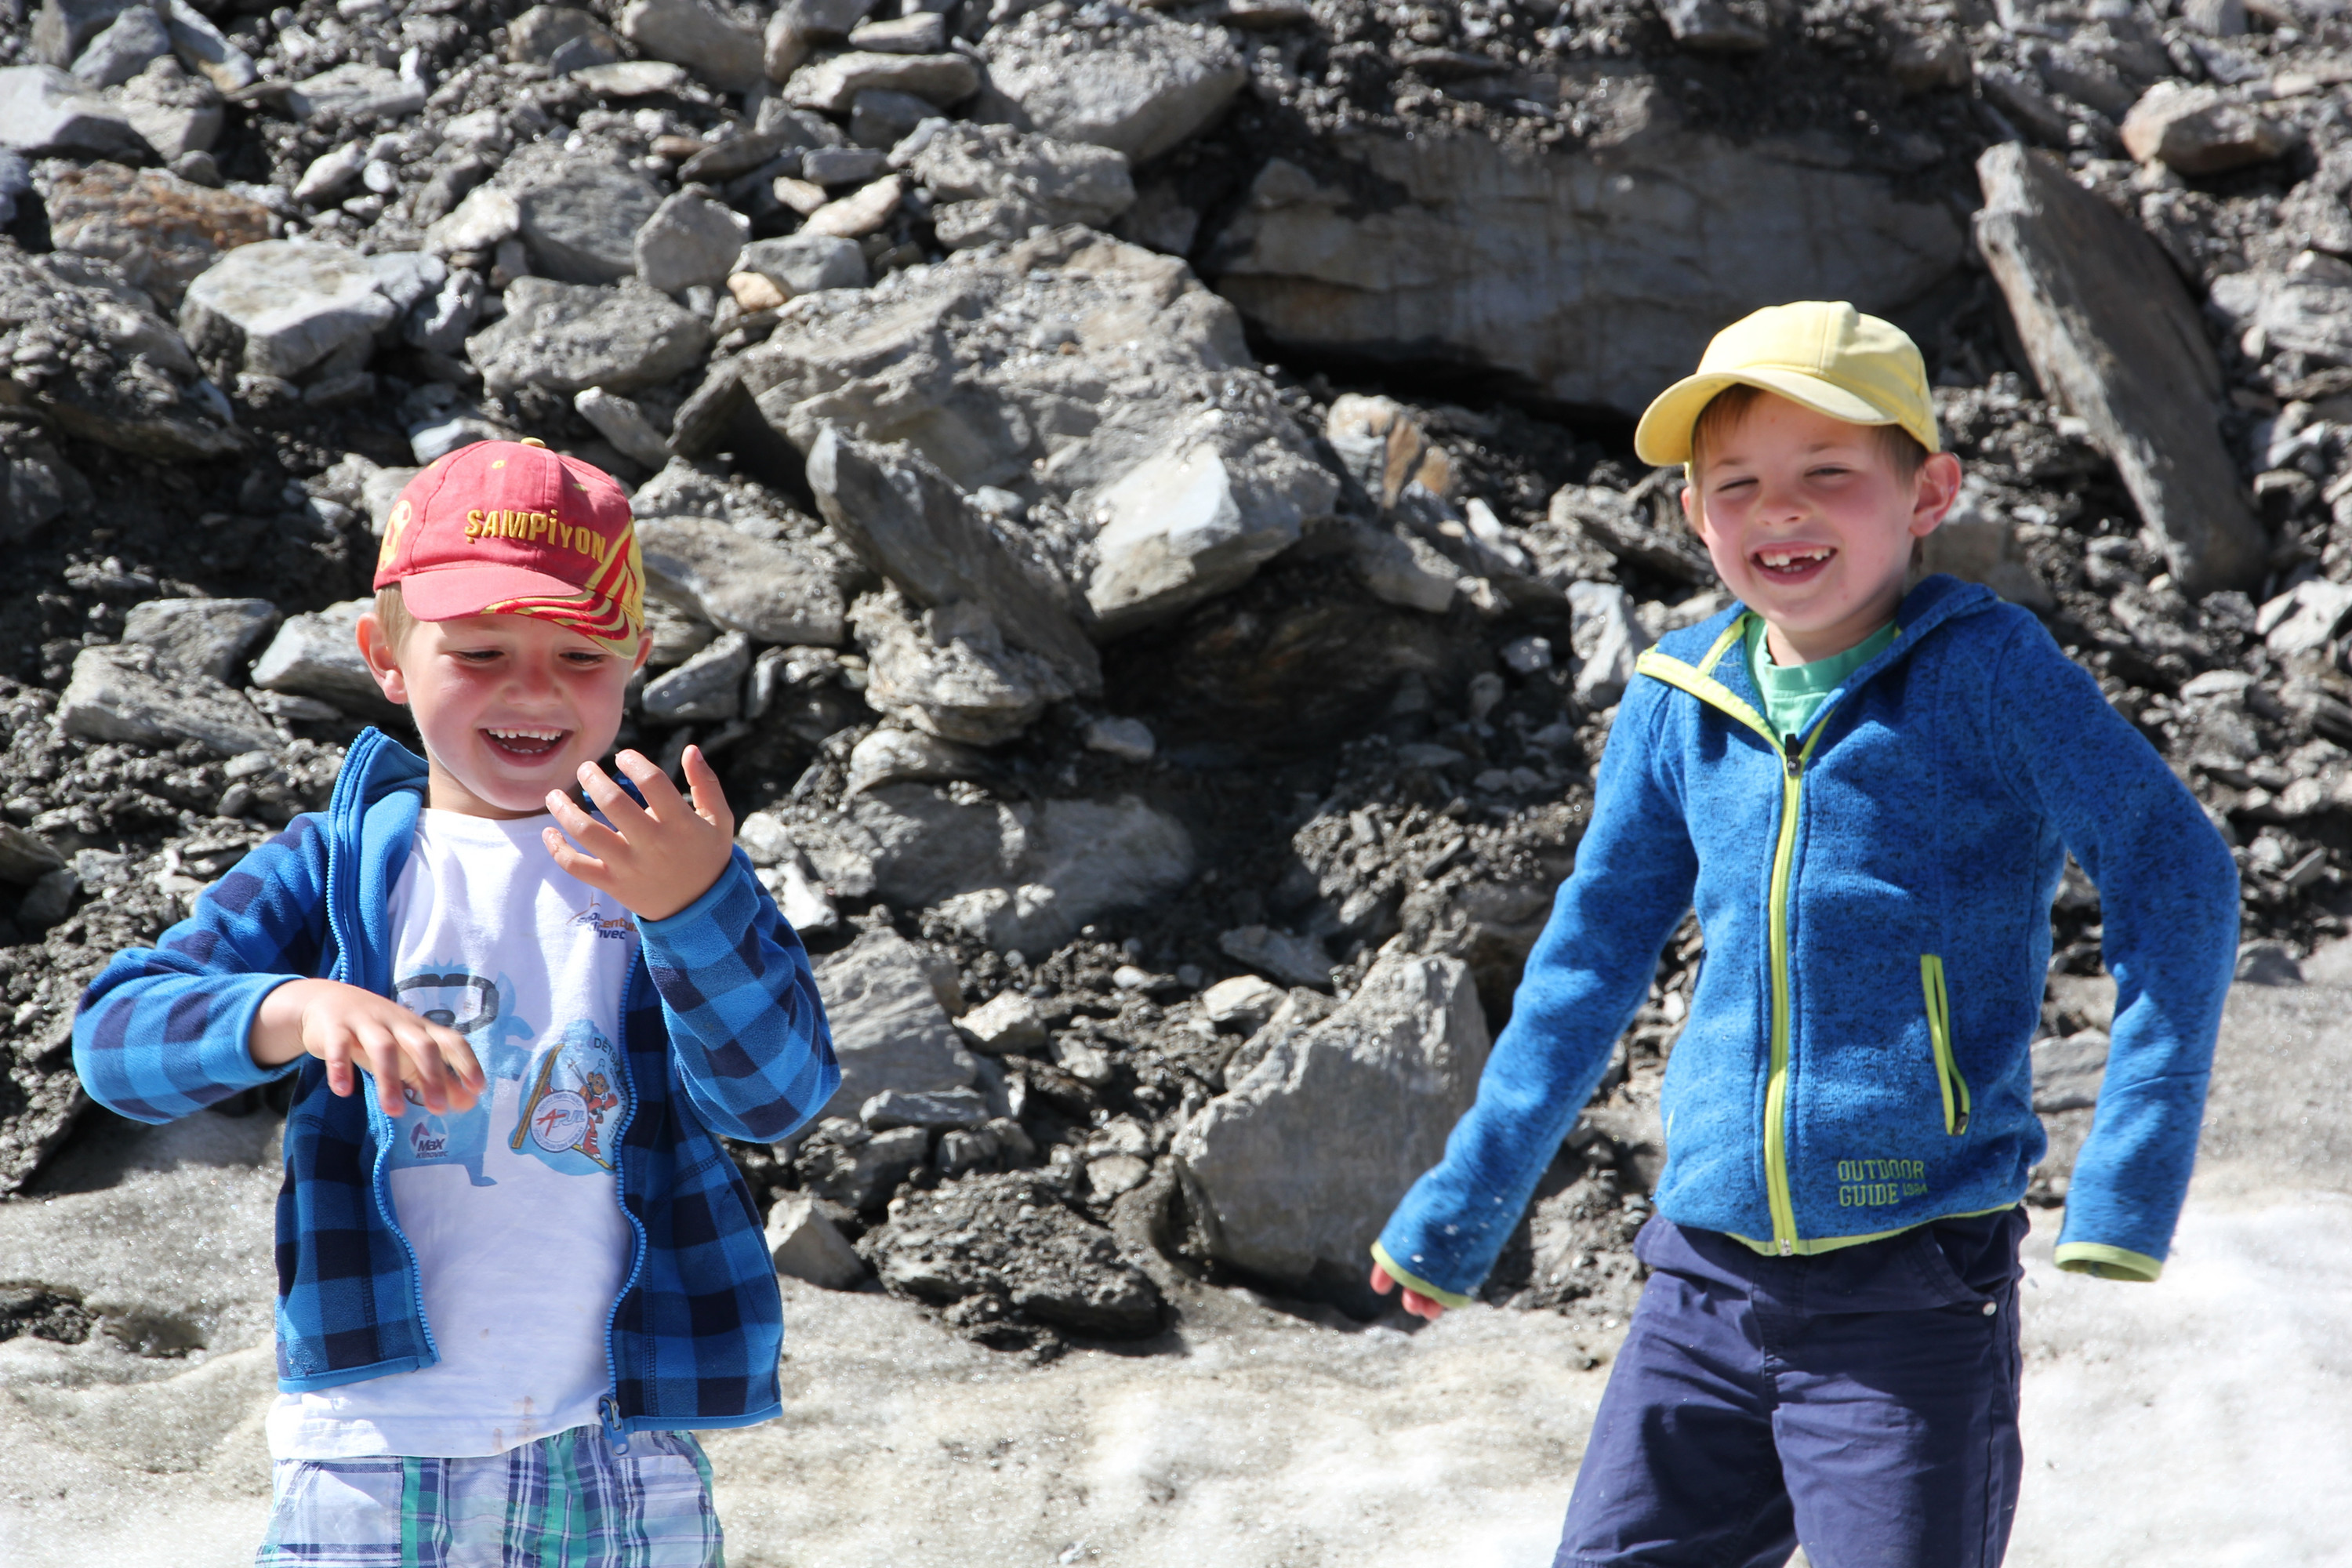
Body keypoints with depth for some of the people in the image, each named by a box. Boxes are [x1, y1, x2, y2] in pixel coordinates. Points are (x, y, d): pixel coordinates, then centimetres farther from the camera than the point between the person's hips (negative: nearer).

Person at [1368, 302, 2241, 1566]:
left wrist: (2128, 1183, -20)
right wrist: (1461, 1210, 20)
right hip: (1705, 1283, 5)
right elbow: (1591, 957, 16)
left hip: (1915, 1295, -5)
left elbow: (2173, 875, -13)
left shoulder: (1980, 670, -8)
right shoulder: (1677, 708, 5)